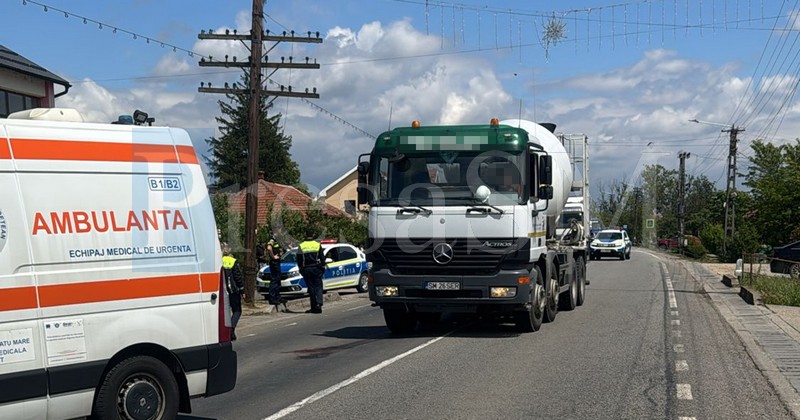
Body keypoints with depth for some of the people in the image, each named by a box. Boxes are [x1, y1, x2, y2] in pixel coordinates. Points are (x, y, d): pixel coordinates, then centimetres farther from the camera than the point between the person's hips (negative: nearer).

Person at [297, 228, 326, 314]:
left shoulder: (301, 246, -1)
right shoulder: (318, 245, -1)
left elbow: (298, 259, -1)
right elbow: (322, 258, 1)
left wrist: (300, 268, 8)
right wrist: (323, 267, 10)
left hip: (306, 269, 0)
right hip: (316, 268, 0)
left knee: (311, 288, 5)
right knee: (318, 287, 4)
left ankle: (314, 307, 4)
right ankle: (319, 303, -17)